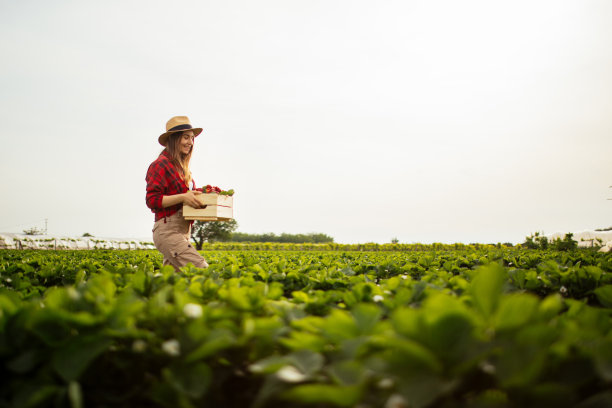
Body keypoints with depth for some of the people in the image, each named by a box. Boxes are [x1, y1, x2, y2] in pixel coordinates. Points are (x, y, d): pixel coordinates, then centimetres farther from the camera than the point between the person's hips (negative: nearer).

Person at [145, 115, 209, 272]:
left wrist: (193, 196, 9)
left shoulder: (182, 167, 19)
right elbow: (152, 200, -14)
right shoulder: (160, 165, -8)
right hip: (168, 231, -9)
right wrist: (183, 197, -22)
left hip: (183, 232, 9)